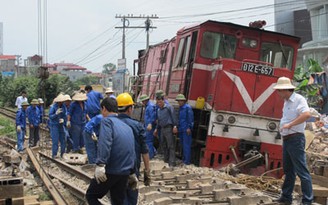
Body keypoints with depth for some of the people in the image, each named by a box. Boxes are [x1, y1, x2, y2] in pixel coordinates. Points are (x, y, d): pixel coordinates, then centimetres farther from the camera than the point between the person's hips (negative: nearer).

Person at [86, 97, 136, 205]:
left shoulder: (107, 120, -5)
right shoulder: (127, 127, 16)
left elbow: (105, 143, -22)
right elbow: (132, 151, 21)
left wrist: (100, 164, -29)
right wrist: (132, 173, 31)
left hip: (110, 171, -6)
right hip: (125, 173, 6)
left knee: (91, 196, 11)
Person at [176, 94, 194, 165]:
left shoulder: (188, 107, -9)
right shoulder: (180, 108, 17)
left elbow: (190, 118, -14)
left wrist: (189, 127, -18)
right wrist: (177, 127, 21)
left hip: (186, 130, -9)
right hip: (181, 130, 9)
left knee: (186, 145, -8)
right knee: (182, 144, 14)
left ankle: (187, 161, -7)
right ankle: (184, 159, 23)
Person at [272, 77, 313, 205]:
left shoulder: (298, 99, -13)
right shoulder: (287, 102, 15)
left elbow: (307, 114, -28)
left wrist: (289, 125, -27)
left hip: (295, 139, -10)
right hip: (287, 140, 10)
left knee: (302, 171, -7)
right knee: (288, 170, 15)